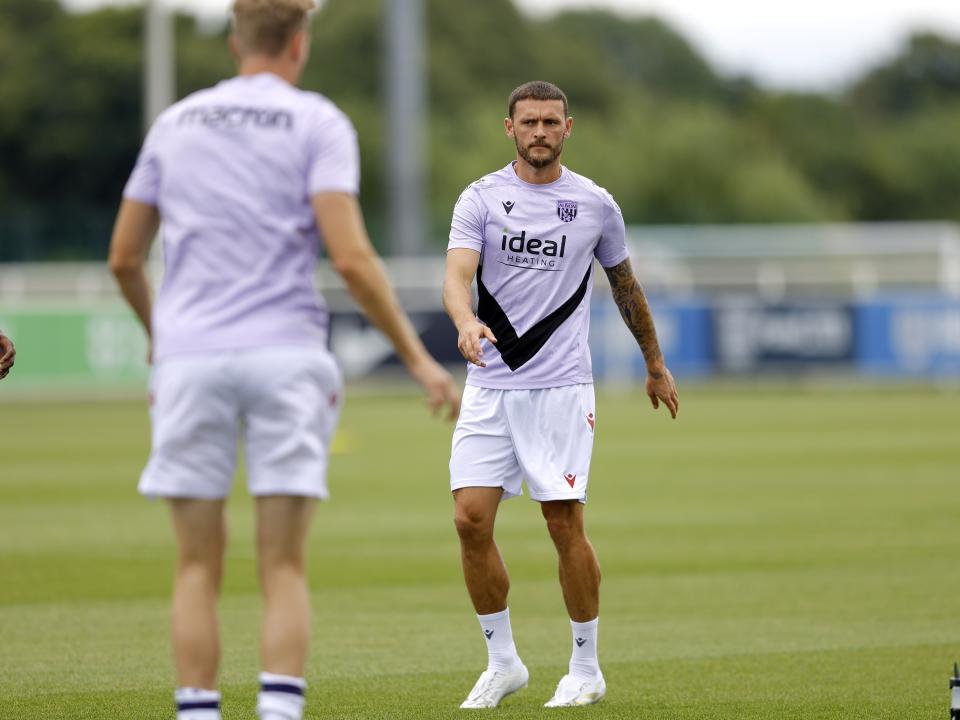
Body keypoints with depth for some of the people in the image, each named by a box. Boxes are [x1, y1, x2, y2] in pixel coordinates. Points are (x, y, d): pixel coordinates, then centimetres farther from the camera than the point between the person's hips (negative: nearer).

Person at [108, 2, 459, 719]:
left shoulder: (174, 123, 13)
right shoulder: (318, 124, 0)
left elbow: (124, 256, 16)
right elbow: (351, 256, -11)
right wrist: (419, 358, -5)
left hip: (190, 357, 2)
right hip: (286, 357, -2)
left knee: (198, 566, 6)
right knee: (283, 569, 0)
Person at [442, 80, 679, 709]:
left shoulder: (595, 205, 5)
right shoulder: (482, 198, 2)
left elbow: (626, 286, 19)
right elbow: (457, 275, -13)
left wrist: (656, 365, 26)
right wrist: (467, 321, -35)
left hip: (561, 387, -1)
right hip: (490, 386, 1)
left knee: (565, 523, -6)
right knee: (471, 519, -6)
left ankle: (586, 670, 8)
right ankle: (503, 663, 10)